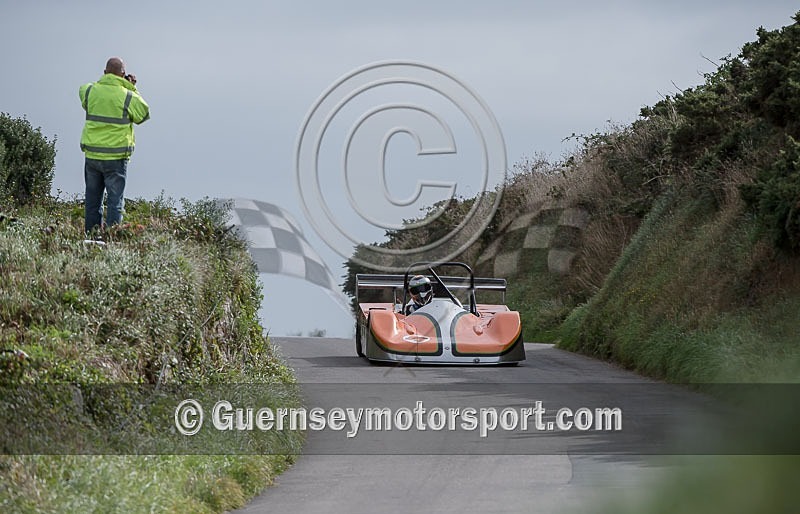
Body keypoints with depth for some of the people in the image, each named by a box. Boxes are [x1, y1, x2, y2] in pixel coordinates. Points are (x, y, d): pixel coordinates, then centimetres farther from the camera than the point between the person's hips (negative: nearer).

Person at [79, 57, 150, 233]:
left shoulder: (90, 91, 0)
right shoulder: (127, 96, -10)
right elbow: (144, 114, 5)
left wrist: (104, 81, 17)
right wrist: (132, 89, 8)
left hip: (92, 154, 4)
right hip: (115, 158, -4)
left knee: (92, 200, 14)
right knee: (115, 201, 1)